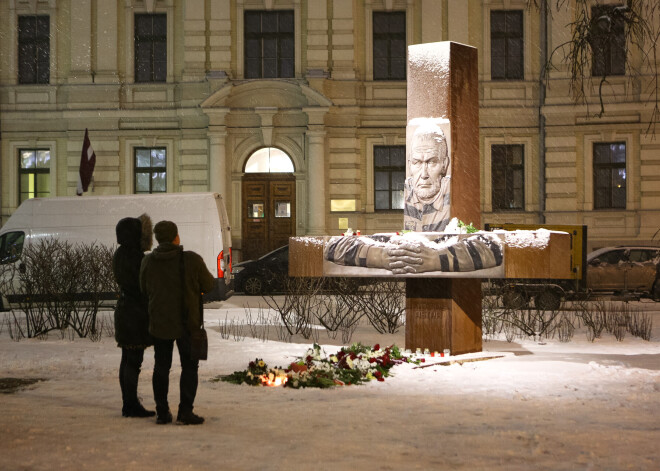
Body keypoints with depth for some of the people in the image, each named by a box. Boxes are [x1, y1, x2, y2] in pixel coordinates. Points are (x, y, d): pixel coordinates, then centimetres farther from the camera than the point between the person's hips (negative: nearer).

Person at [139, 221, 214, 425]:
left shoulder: (148, 261, -5)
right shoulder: (192, 260, -14)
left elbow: (144, 289, 7)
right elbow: (208, 285, -4)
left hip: (159, 322, 3)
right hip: (187, 323, -3)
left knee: (161, 367, 12)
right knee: (189, 367, 6)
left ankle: (162, 412, 13)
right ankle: (185, 411, 0)